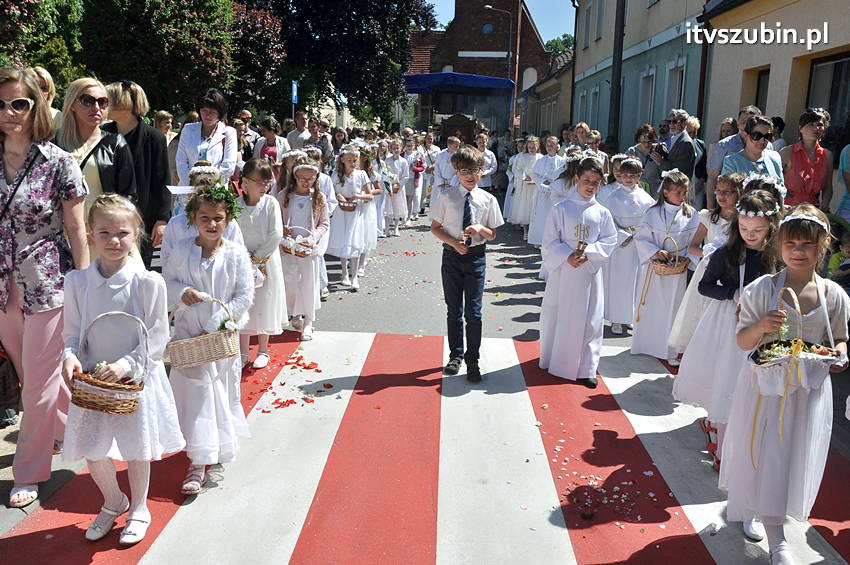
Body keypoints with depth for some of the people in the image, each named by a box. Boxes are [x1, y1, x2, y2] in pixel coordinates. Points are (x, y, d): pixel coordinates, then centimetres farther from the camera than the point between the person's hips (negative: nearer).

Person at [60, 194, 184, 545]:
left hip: (136, 380, -3)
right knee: (93, 453, 13)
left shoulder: (149, 282, -15)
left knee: (137, 449, 13)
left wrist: (125, 364, -20)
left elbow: (156, 339, -10)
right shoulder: (77, 281, -6)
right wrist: (70, 356, -17)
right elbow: (72, 332, 3)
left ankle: (138, 509, 38)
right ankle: (113, 502, 42)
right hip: (92, 381, 3)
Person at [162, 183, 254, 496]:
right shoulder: (181, 250, -4)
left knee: (223, 393, 13)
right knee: (195, 393, -2)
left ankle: (221, 445, 38)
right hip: (188, 334, 0)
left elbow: (245, 296, -6)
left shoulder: (236, 254, -7)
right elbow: (165, 281, 9)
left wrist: (215, 326, -12)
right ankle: (197, 462, 6)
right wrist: (181, 292, -14)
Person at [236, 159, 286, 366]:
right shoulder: (236, 205, -5)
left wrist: (258, 258, -12)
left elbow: (276, 235, -12)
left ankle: (263, 351, 23)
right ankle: (244, 353, 21)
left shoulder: (271, 203, -7)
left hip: (267, 262, -1)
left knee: (265, 305, 6)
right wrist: (247, 259, -15)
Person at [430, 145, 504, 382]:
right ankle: (456, 355, 28)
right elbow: (435, 227, 2)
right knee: (454, 310, 12)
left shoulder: (488, 200, -1)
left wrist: (480, 229, -17)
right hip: (452, 256, 1)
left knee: (473, 312, 0)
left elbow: (492, 235, 5)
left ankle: (472, 361, 13)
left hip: (476, 257, 0)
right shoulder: (447, 197, -4)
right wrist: (454, 242, -12)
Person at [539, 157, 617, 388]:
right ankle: (553, 361, 28)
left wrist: (587, 252, -14)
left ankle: (585, 369, 13)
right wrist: (567, 256, -19)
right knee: (556, 315, 9)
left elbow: (609, 241, 2)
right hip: (562, 271, -1)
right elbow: (550, 241, -4)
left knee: (589, 320, 3)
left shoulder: (602, 213, 3)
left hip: (590, 272, 1)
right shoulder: (561, 209, -3)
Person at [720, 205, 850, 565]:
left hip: (810, 389, 2)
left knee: (795, 455, 9)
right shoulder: (761, 289, -10)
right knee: (763, 454, 5)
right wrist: (761, 327, -27)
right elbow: (743, 341, -7)